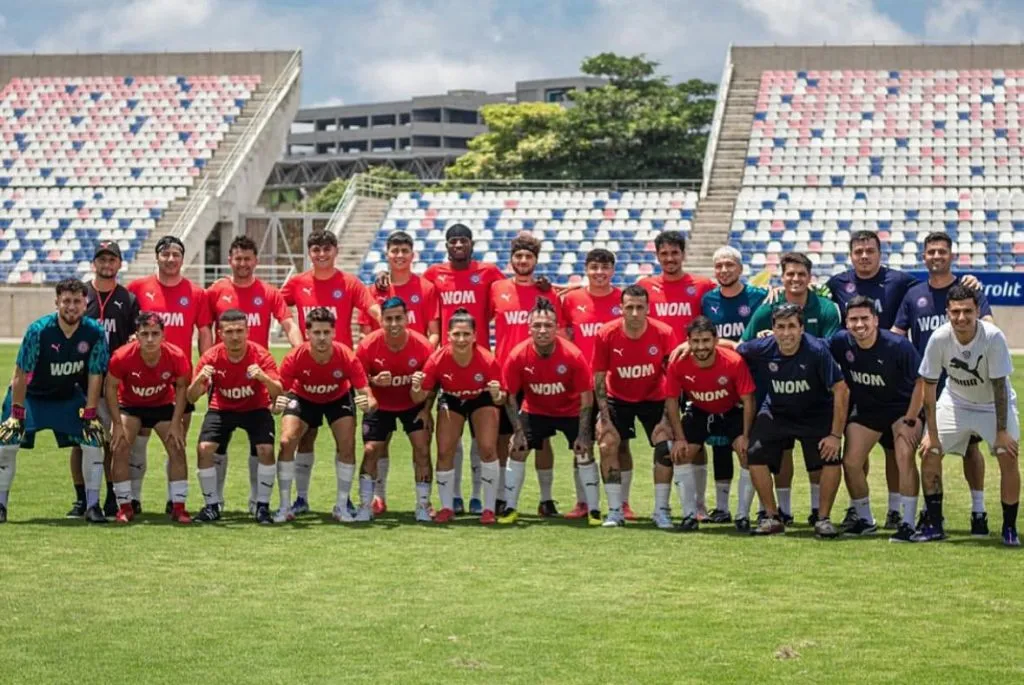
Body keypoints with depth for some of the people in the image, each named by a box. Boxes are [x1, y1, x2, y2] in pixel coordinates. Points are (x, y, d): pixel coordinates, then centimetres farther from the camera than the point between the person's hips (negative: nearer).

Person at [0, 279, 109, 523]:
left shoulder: (95, 332, -19)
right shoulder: (38, 330, -26)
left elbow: (95, 376, -11)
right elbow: (21, 374, -20)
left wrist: (89, 414, -12)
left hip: (69, 396, 2)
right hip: (31, 394, -2)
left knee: (94, 438, -12)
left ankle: (92, 505, -2)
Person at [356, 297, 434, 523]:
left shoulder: (423, 345, -22)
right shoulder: (368, 345, -22)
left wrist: (426, 409, -11)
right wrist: (374, 381, -31)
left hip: (414, 404, 0)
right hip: (380, 405, 0)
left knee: (422, 449, -9)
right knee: (371, 450, -5)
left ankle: (423, 506, 2)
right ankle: (366, 505, 9)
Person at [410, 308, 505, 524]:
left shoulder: (487, 360, -33)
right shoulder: (438, 359, -31)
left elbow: (501, 399, -21)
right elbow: (420, 398, -22)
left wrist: (497, 396, -44)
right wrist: (416, 388, -44)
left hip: (482, 400, -1)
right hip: (451, 401, 1)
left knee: (488, 448, -14)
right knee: (444, 451, -7)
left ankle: (489, 509, 1)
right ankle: (447, 508, 12)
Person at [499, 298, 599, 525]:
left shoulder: (573, 355, -28)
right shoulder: (517, 356, -25)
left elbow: (586, 398, -18)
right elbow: (511, 398, -12)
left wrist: (584, 434, -20)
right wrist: (518, 432, -16)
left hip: (571, 411, -1)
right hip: (534, 410, 1)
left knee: (584, 452, -8)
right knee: (516, 450, -5)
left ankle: (594, 511, 5)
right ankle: (509, 509, 8)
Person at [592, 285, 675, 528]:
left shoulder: (664, 334, -21)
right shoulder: (606, 334, -21)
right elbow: (599, 378, -12)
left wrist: (668, 418, -16)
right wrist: (605, 417, -16)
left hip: (654, 398, 0)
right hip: (617, 398, 0)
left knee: (666, 448, -10)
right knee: (607, 445, -13)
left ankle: (661, 510, 3)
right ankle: (615, 511, -3)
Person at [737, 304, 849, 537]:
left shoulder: (817, 350, -27)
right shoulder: (760, 349, -20)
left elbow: (841, 390, -23)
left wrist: (836, 435, -23)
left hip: (816, 415, -2)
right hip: (775, 413, 2)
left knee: (832, 458, -20)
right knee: (755, 455, -16)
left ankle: (823, 518, 0)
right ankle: (772, 517, 1)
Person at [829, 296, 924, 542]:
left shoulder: (898, 346, -25)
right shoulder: (841, 342, -14)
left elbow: (921, 383, -16)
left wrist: (910, 421, -16)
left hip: (903, 408, -4)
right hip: (866, 409, 4)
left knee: (905, 457, -24)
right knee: (850, 462, -4)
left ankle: (908, 524, -15)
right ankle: (864, 520, 18)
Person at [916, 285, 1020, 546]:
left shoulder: (993, 337, -30)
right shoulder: (939, 338, -24)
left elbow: (999, 386, -23)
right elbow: (929, 387, -15)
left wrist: (1001, 431, -21)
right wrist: (932, 433, -14)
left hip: (994, 404, -2)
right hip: (956, 401, 2)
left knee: (1008, 457, -16)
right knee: (930, 452, -7)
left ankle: (1009, 528, -1)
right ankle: (934, 525, 6)